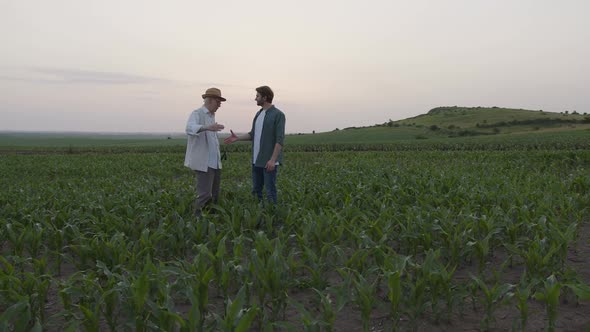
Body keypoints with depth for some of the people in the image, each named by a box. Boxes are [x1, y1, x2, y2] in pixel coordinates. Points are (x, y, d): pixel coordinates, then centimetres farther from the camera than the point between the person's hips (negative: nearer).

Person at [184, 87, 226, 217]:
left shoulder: (211, 116, 17)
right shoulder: (197, 114, -8)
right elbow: (190, 128, -30)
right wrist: (207, 127, -46)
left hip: (214, 162, 9)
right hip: (203, 162, -9)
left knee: (214, 194, 10)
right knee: (204, 194, -11)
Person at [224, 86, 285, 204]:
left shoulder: (278, 114, -11)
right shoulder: (259, 114, 14)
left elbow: (280, 139, -17)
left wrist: (273, 159, -23)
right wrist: (237, 138, 6)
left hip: (269, 161, -8)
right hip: (257, 160, 8)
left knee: (270, 191, -2)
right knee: (256, 190, 11)